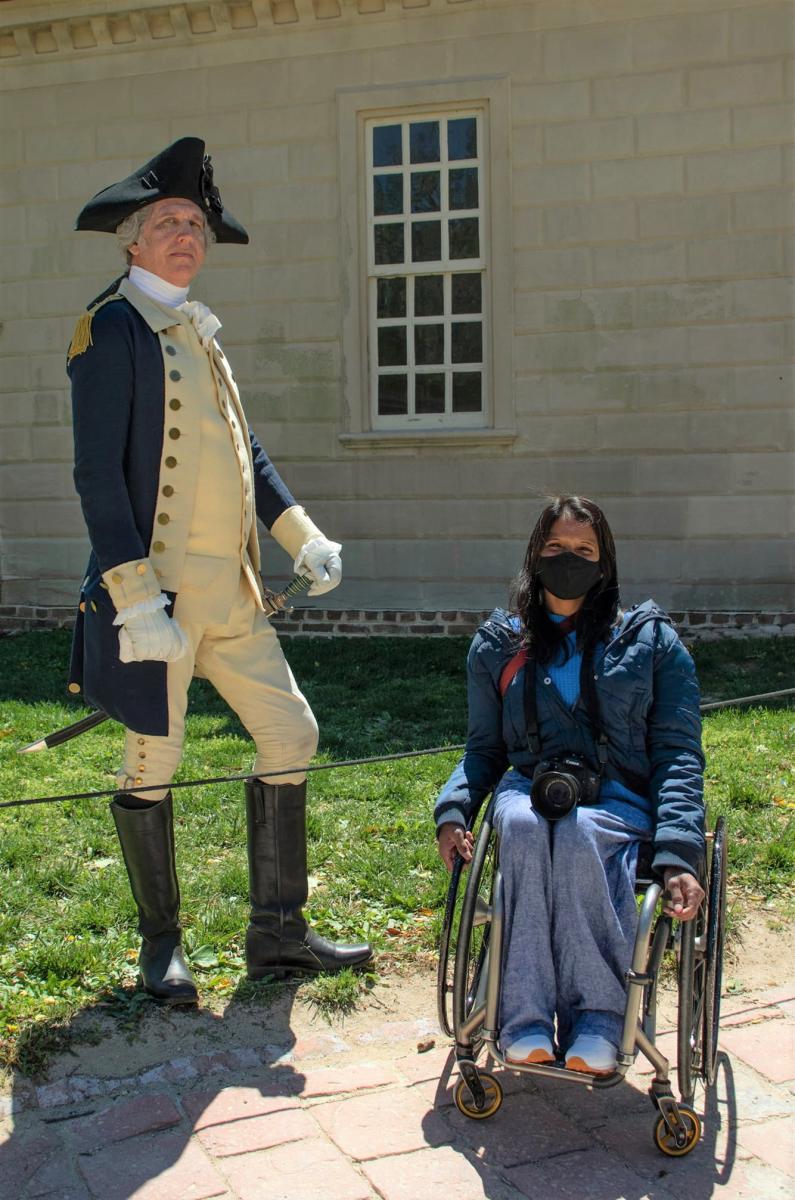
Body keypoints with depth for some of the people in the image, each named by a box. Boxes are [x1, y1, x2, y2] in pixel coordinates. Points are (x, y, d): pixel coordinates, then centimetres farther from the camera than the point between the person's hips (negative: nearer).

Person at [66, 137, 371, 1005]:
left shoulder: (198, 330, 17)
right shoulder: (111, 328, -7)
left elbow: (244, 451, 22)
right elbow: (98, 473, -14)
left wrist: (301, 534, 10)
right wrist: (136, 599, -20)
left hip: (231, 590, 8)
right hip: (158, 588, -8)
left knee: (291, 737, 7)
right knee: (151, 762, 3)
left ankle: (276, 933, 19)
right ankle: (161, 948, 20)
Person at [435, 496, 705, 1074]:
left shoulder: (651, 640, 10)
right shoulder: (498, 645, 16)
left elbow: (677, 753, 2)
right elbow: (484, 748, 18)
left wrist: (678, 853, -14)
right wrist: (454, 810, -4)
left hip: (619, 800, -1)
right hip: (531, 790, 2)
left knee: (576, 832, -37)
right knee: (522, 823, -36)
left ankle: (597, 1013, -23)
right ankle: (525, 1016, -31)